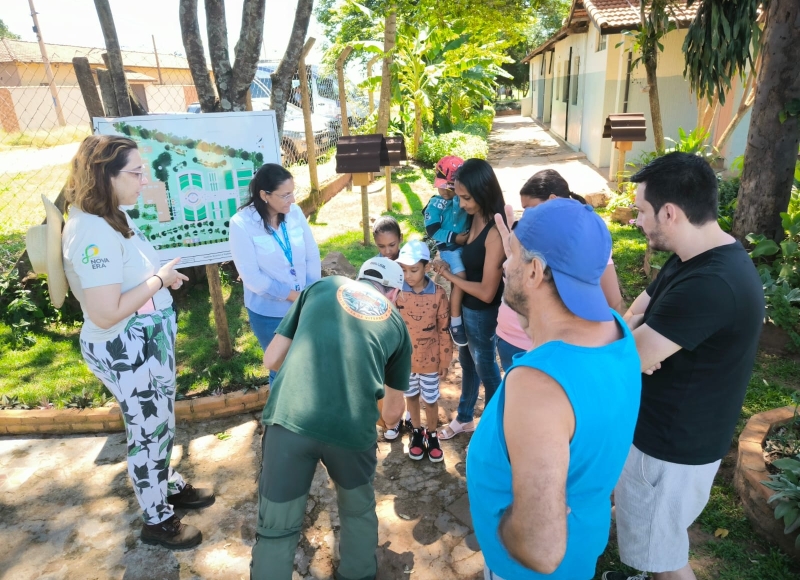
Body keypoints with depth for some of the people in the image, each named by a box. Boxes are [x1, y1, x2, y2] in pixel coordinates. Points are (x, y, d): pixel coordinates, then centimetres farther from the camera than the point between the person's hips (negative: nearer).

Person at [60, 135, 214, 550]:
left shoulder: (113, 217, 4)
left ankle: (170, 486, 47)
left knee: (161, 425, 25)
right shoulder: (92, 232, -27)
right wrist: (160, 279, -21)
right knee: (147, 433, 9)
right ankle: (156, 520, 31)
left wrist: (164, 276, 4)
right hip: (125, 351, -9)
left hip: (149, 341, 9)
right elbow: (105, 313, -30)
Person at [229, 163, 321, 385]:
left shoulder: (295, 212, -5)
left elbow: (312, 256, -1)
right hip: (268, 314, -3)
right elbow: (252, 277, -16)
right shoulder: (241, 224, -15)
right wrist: (295, 295, -16)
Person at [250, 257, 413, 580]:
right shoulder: (395, 323, 20)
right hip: (353, 427, 1)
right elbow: (393, 411, 28)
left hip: (288, 418, 0)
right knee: (359, 512, 30)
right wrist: (388, 424, 51)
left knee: (276, 528, 19)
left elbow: (272, 360, 18)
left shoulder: (321, 287, 19)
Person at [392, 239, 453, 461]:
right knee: (411, 396, 19)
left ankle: (432, 435, 36)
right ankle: (416, 432, 41)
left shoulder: (438, 294, -15)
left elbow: (444, 330, -7)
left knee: (431, 400, 14)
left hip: (430, 359, -1)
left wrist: (445, 361, -3)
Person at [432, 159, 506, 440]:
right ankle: (464, 419, 47)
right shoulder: (476, 218, -3)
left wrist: (449, 275, -19)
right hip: (465, 306, 8)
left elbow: (487, 292, -27)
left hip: (482, 312, -8)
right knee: (467, 363, 24)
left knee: (485, 369, 13)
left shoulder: (495, 232, -28)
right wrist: (449, 264, -9)